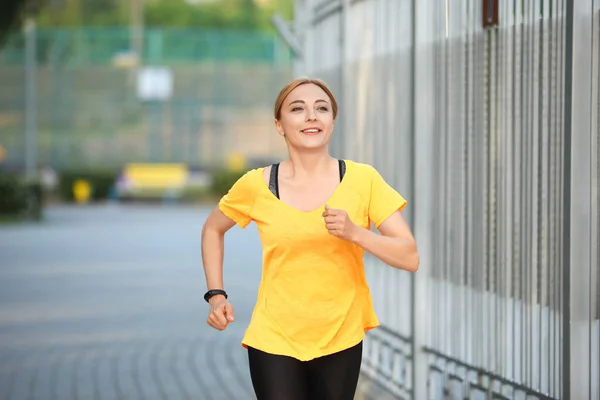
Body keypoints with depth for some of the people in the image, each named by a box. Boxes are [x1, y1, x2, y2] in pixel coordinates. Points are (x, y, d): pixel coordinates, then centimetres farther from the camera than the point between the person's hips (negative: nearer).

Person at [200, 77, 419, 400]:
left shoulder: (363, 180, -7)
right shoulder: (257, 185, -6)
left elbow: (409, 258, -10)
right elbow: (213, 228, 13)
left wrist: (354, 232, -24)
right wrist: (216, 295, 3)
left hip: (342, 340, 1)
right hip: (274, 340, -1)